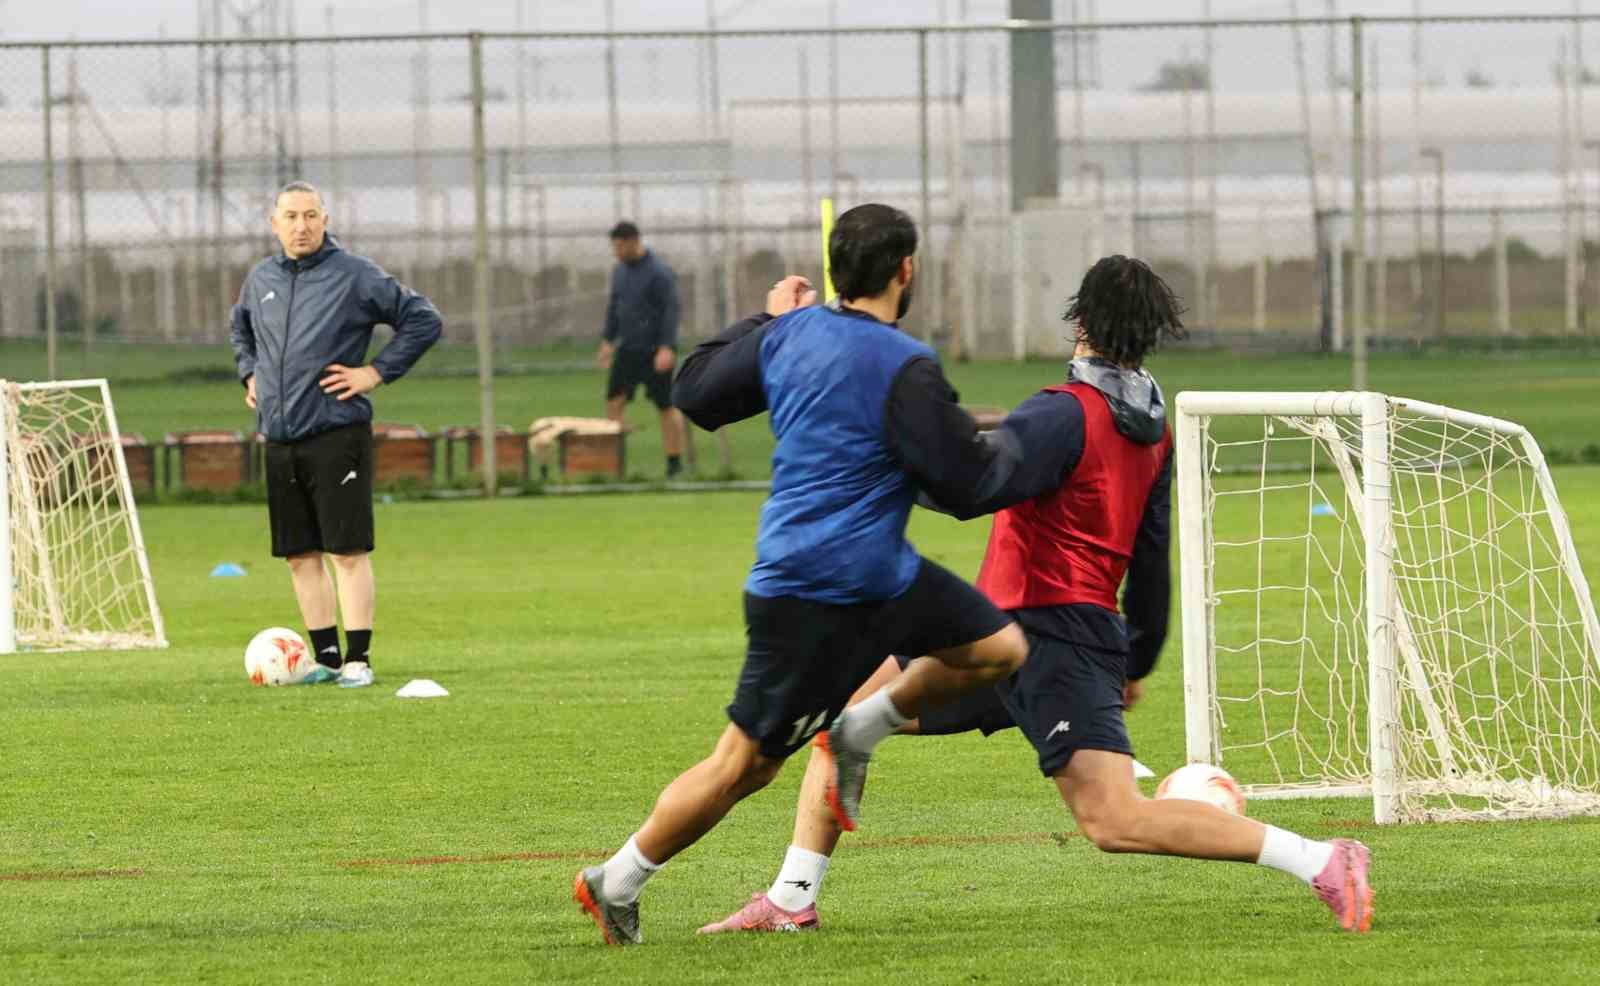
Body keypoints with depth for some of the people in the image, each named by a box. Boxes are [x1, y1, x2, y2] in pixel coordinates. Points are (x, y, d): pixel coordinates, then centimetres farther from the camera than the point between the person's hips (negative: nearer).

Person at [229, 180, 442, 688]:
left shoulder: (354, 275, -5)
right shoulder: (260, 280, 11)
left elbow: (424, 320, -3)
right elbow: (240, 327, 34)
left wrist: (377, 371, -7)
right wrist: (250, 374, 18)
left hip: (337, 434, -6)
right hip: (280, 439, 6)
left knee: (348, 551, -7)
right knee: (300, 556, 7)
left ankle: (358, 658, -4)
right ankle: (326, 657, 15)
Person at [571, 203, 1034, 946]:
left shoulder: (791, 335, 5)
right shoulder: (904, 369, -20)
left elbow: (694, 392, 18)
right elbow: (967, 481, -16)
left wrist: (765, 320, 27)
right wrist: (1022, 445, 3)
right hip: (819, 598, -9)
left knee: (1000, 649, 9)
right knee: (744, 766, 0)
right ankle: (616, 884, 11)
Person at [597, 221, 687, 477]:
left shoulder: (659, 273, -13)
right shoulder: (620, 271, 11)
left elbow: (671, 310, -16)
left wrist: (667, 348, -22)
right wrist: (607, 341, 18)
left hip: (654, 351, -7)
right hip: (628, 349, 7)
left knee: (666, 406, 0)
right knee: (615, 399, -3)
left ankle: (675, 463, 7)